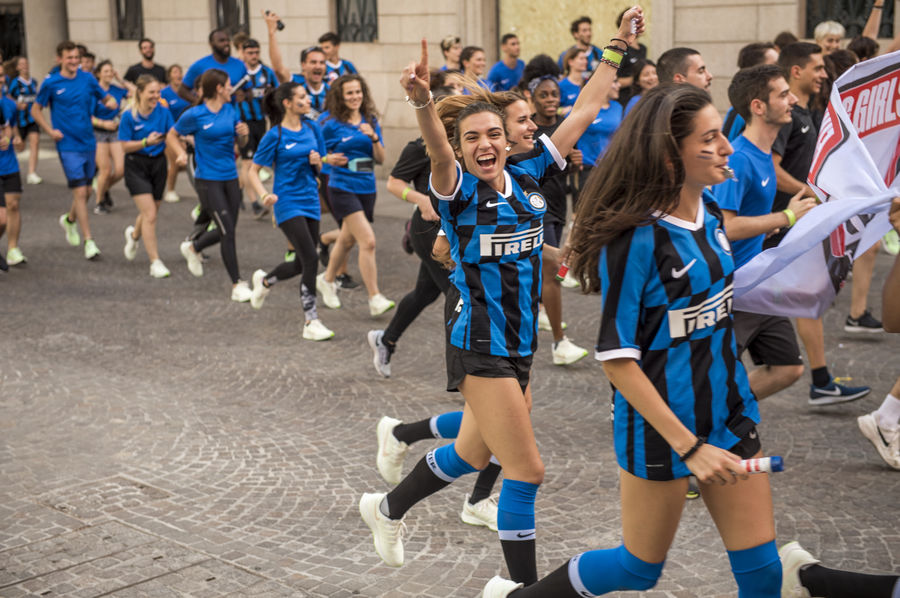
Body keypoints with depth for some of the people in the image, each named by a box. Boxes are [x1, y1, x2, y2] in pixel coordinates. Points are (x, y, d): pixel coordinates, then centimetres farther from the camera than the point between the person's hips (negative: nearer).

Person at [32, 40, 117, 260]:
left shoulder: (87, 78, 3)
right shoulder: (51, 83, -5)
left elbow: (106, 98, 11)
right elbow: (36, 110, 5)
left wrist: (111, 101, -13)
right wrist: (50, 131, -7)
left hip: (89, 143, 4)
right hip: (68, 145, -4)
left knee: (86, 190, 14)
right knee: (80, 192, -9)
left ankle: (69, 219, 43)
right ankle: (88, 241, -4)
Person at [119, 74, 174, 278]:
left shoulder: (163, 111, -4)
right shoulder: (129, 116, -11)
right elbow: (125, 146, -9)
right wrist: (146, 142, -24)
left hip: (158, 164, 4)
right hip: (136, 166, -4)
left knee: (150, 213, 17)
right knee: (150, 215, -13)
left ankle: (134, 234, 52)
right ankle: (155, 263, -6)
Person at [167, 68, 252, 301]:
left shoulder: (230, 110, 6)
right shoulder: (195, 115, -9)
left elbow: (240, 142, 15)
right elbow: (172, 135, 4)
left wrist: (244, 133, -7)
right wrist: (181, 153, -14)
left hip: (230, 177, 6)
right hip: (208, 179, -6)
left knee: (226, 231, 12)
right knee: (227, 231, -10)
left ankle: (193, 248, 41)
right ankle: (237, 285, -2)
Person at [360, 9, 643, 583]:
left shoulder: (527, 175, 3)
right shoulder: (459, 190, -12)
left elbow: (583, 111, 7)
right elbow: (438, 151, -35)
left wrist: (618, 47, 8)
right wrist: (424, 102, -54)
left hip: (521, 338, 7)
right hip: (479, 344, -7)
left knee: (474, 454, 21)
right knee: (526, 469, -4)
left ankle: (388, 507, 44)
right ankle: (524, 584, 13)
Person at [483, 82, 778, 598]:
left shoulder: (709, 213, 0)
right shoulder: (635, 238, -23)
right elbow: (617, 358, -22)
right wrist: (689, 446, -22)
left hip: (730, 413, 7)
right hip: (661, 425, -7)